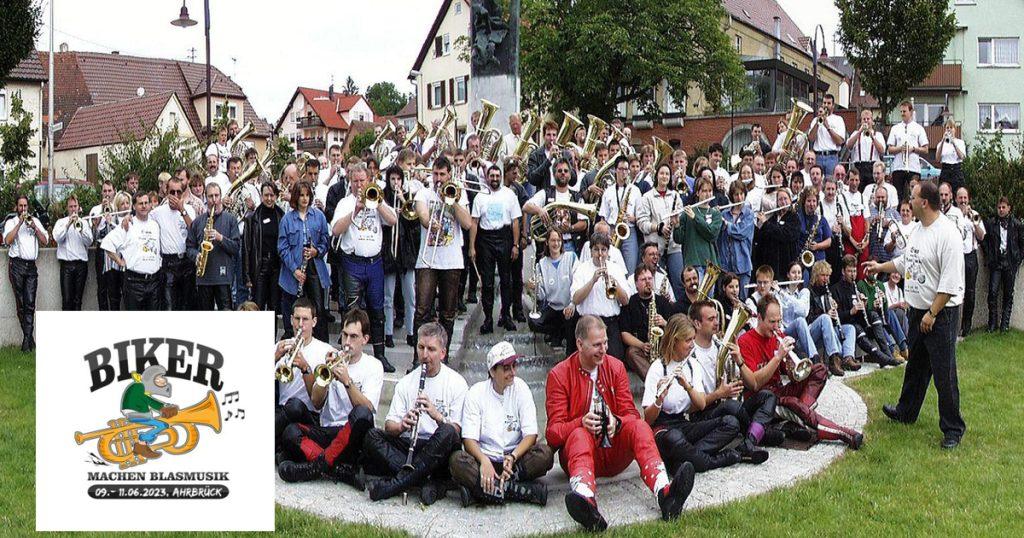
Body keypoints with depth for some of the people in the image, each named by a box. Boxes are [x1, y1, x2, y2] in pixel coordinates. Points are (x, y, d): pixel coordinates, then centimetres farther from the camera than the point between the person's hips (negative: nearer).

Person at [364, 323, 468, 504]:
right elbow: (389, 426, 4)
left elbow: (456, 431, -7)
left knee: (447, 433, -35)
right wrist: (400, 426, -19)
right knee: (372, 436, -21)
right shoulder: (406, 382, 11)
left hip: (439, 450, -3)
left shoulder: (456, 383, 1)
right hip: (408, 446, 3)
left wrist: (437, 416, -25)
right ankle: (428, 481, -29)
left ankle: (396, 483, -29)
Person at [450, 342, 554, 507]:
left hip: (514, 458, 1)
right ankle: (527, 492, -32)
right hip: (484, 458, -1)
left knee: (545, 453, -27)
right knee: (457, 460, -31)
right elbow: (469, 439, -9)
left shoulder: (520, 388, 0)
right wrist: (484, 460, -29)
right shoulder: (476, 393, -2)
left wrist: (512, 457, -24)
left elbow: (531, 434, -6)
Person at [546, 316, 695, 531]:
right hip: (579, 449, -3)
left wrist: (616, 422, -22)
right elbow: (554, 431, -7)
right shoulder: (559, 375, -3)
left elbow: (630, 414, 2)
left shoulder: (616, 367, 7)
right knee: (580, 435, -35)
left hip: (615, 452, 3)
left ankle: (664, 491, -52)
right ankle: (586, 503, -66)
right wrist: (581, 423, -28)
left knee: (639, 426, -26)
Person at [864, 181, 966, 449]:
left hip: (941, 313, -9)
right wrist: (880, 267, 35)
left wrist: (932, 313, -22)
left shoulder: (946, 234, -20)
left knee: (944, 373, -3)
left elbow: (950, 283, -23)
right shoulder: (919, 230, 10)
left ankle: (953, 428, 10)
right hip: (917, 310, 9)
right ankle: (906, 412, 38)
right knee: (915, 366, 22)